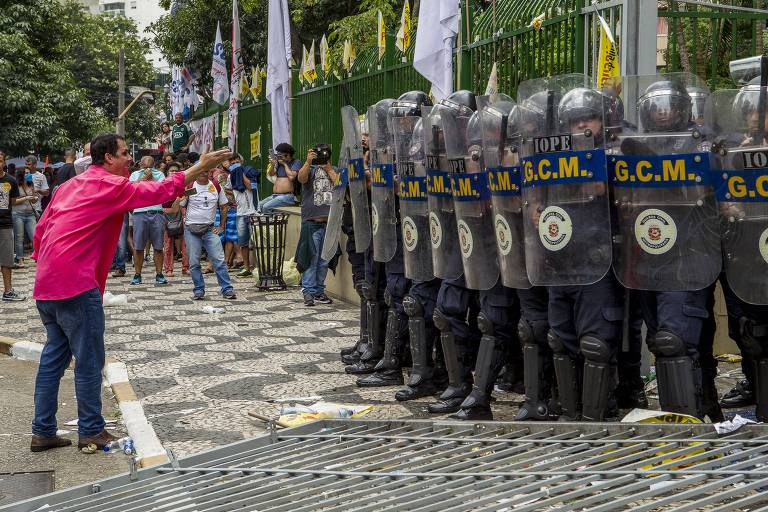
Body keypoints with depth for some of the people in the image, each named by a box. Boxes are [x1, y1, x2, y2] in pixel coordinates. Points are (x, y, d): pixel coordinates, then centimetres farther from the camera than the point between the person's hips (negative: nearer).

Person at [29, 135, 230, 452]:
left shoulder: (70, 186, 19)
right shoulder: (110, 186, -6)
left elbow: (41, 230, 20)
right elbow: (159, 191, -10)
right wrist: (201, 167, -7)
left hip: (46, 284, 9)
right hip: (76, 284, -9)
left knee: (55, 356, 15)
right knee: (89, 360, 2)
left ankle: (43, 432, 18)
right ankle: (91, 431, 11)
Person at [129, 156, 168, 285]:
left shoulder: (159, 174, 14)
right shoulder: (135, 174, 16)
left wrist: (151, 177, -3)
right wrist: (144, 177, -5)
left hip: (157, 213, 0)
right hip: (140, 213, 0)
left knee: (158, 247, 1)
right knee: (138, 247, 0)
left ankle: (159, 275, 7)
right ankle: (137, 275, 6)